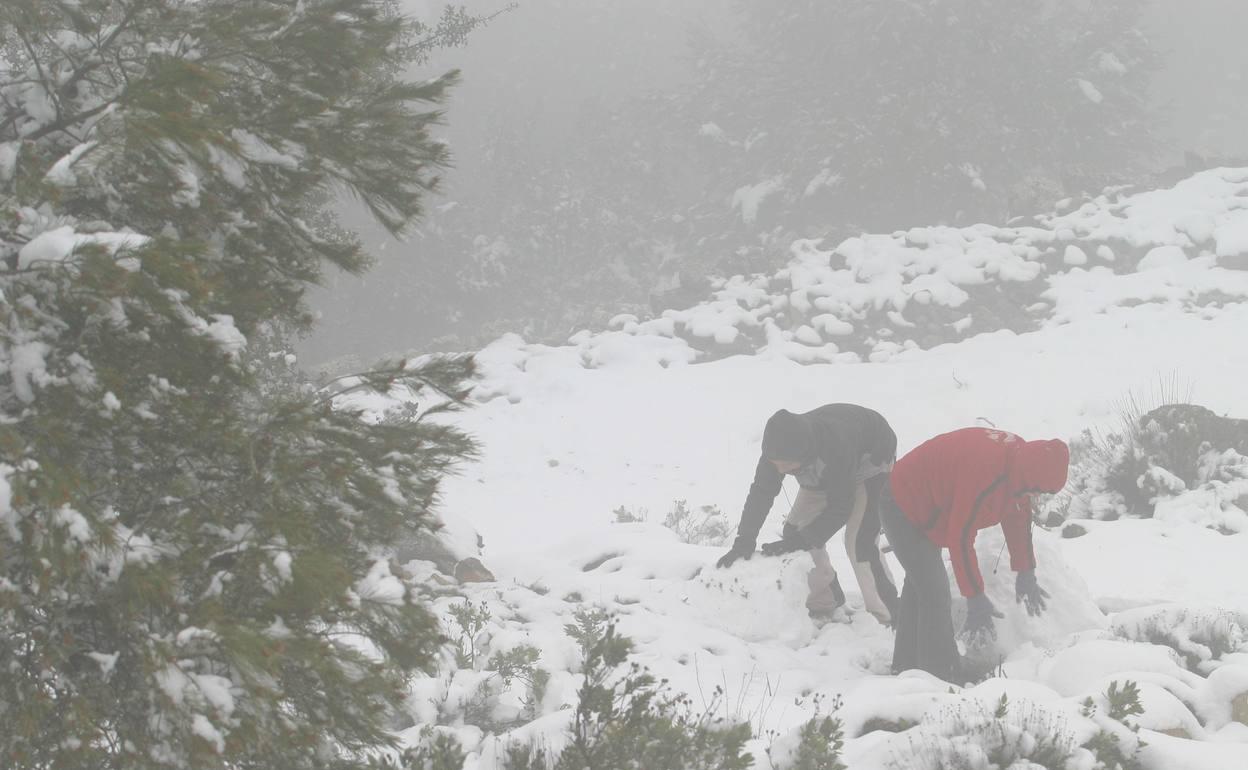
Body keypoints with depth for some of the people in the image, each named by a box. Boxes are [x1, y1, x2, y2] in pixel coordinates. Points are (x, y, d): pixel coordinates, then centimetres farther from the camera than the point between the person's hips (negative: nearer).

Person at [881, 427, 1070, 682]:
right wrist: (975, 598, -31)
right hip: (902, 507, -11)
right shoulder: (984, 474, -38)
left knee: (919, 585, 23)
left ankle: (906, 666, 38)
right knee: (935, 593, -18)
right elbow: (960, 538, -35)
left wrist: (1026, 574, 10)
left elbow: (1019, 517, 6)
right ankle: (940, 677, -15)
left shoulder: (1020, 455, -9)